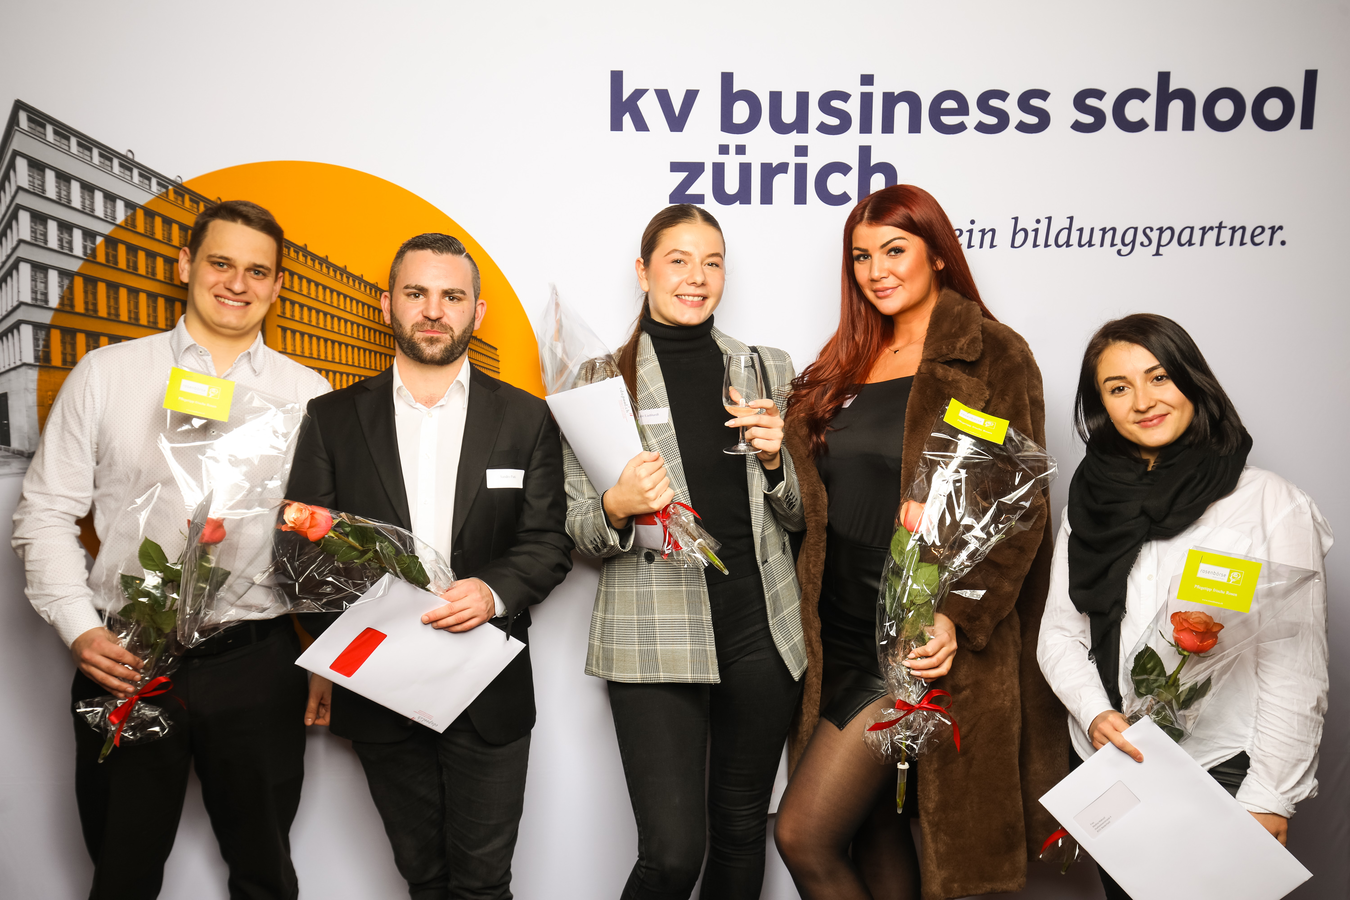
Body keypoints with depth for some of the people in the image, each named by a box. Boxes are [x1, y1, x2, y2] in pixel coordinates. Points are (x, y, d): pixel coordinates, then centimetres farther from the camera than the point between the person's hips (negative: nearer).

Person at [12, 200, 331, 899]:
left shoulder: (307, 393, 4)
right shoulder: (104, 375, 3)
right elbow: (45, 513, 4)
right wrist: (78, 627, -8)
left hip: (258, 664, 1)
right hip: (124, 664, 0)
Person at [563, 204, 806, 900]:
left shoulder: (767, 369, 8)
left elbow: (799, 515, 12)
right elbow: (579, 530, 2)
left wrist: (776, 459, -8)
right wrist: (617, 507, -20)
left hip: (761, 632, 4)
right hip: (655, 639, -3)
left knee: (742, 830, 16)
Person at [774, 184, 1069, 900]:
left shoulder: (994, 358, -5)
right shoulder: (847, 366, 14)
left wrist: (959, 615, -21)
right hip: (840, 629, 6)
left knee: (804, 835, -6)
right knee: (875, 828, 14)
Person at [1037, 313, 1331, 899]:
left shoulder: (1270, 502, -8)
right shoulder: (1092, 503, 4)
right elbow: (1059, 634, 5)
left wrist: (1269, 801, -11)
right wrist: (1095, 712, -13)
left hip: (1224, 772, -3)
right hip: (1110, 768, 4)